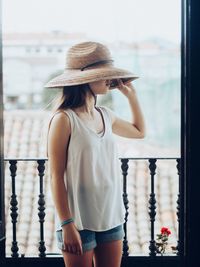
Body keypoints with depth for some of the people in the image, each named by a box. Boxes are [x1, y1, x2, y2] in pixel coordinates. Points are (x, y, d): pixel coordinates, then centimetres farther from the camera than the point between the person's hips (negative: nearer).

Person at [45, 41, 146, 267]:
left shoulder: (105, 115, 7)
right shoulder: (64, 119, -13)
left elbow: (139, 131, 29)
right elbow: (56, 177, -13)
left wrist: (131, 95, 19)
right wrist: (67, 225, -16)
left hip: (111, 218, 6)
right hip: (79, 221, -6)